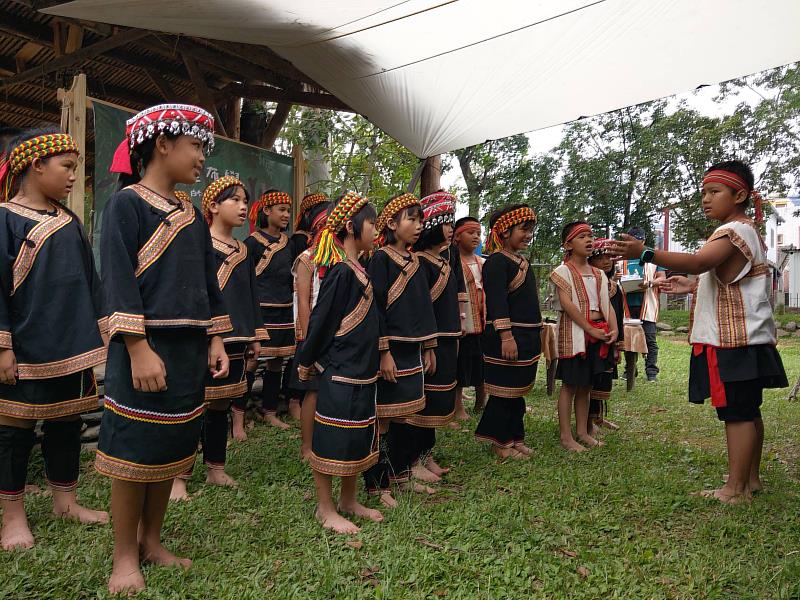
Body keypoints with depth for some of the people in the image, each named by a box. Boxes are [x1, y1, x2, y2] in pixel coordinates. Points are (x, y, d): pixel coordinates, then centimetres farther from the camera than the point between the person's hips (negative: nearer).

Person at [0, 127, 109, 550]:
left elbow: (89, 280, 14)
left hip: (72, 348, 6)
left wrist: (101, 332, 12)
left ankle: (65, 502, 28)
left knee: (67, 423, 13)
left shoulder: (69, 222, 10)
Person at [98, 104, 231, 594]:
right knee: (135, 448, 1)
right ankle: (126, 555, 16)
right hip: (144, 347, -7)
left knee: (173, 448, 12)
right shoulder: (127, 203, -6)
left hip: (189, 350, 7)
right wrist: (139, 350, -21)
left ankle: (152, 540, 27)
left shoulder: (192, 214, 14)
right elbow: (119, 281, -14)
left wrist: (215, 341, 9)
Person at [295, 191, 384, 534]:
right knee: (332, 440, 3)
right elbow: (321, 321, -14)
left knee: (357, 438, 17)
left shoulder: (357, 271, 11)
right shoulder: (341, 272, -17)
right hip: (340, 371, -9)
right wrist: (307, 362, -5)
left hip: (360, 371, 9)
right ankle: (325, 509, 17)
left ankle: (348, 500, 30)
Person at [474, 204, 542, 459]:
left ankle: (515, 438, 26)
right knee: (504, 391, -1)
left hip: (528, 336, 9)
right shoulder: (497, 261, -13)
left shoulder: (523, 262, 16)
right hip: (507, 336, -9)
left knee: (518, 391, 15)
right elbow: (496, 302, -21)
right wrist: (506, 336, -26)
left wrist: (535, 336, 23)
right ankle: (500, 442, 11)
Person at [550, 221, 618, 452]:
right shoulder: (563, 271, -6)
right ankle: (566, 436, 4)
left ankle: (582, 431, 22)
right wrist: (591, 329, -18)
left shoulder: (599, 274, 14)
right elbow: (567, 304, -16)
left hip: (599, 332, 7)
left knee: (586, 385, 12)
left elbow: (607, 304, 10)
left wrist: (614, 329, -7)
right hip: (574, 332, -6)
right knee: (570, 384, -2)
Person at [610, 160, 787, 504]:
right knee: (748, 411, 16)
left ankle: (735, 489, 0)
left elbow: (698, 261, -34)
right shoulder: (745, 232, 20)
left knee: (736, 412, -6)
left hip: (733, 342, -11)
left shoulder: (735, 231, -15)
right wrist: (693, 287, 14)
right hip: (746, 339, 11)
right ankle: (751, 478, 27)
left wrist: (645, 253, -45)